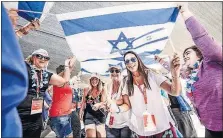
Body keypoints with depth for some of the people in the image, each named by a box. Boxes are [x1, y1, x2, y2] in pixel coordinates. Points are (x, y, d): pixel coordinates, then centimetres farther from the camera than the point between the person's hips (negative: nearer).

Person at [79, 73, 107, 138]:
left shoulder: (102, 90, -3)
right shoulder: (86, 90, 0)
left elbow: (104, 102, -12)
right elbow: (84, 101, 12)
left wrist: (99, 104, -32)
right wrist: (81, 110, 2)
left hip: (100, 115, 0)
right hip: (88, 116, 0)